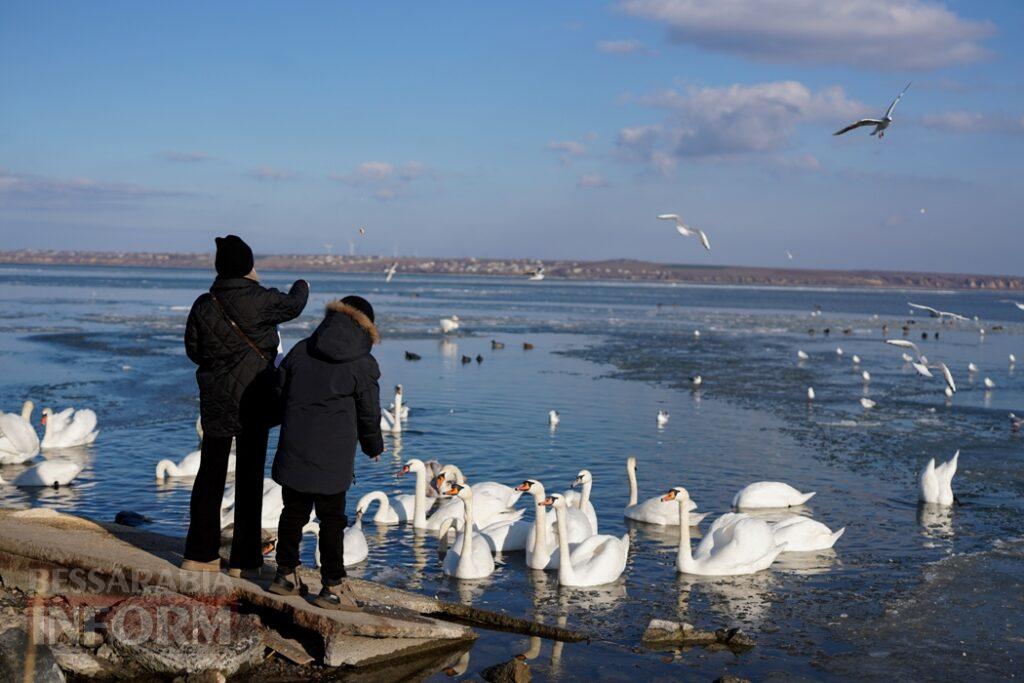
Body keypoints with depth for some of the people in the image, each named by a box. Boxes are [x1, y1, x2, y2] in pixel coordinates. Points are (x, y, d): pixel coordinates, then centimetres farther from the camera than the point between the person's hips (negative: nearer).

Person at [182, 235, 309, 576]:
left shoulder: (204, 305, -1)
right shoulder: (260, 300, -12)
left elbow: (192, 349, 7)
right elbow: (293, 305, 8)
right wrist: (301, 287, 31)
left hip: (215, 400, 4)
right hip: (252, 400, -4)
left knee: (210, 475, 13)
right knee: (249, 478, 4)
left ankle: (200, 553, 18)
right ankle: (243, 560, 8)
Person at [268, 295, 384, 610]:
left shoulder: (300, 351, 6)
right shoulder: (363, 365, -5)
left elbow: (279, 393, 11)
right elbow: (369, 413, 2)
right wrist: (374, 446, 20)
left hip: (293, 450, 4)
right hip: (333, 456, -4)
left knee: (294, 512, 17)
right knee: (332, 519, 4)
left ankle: (286, 574, 26)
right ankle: (332, 587, 8)